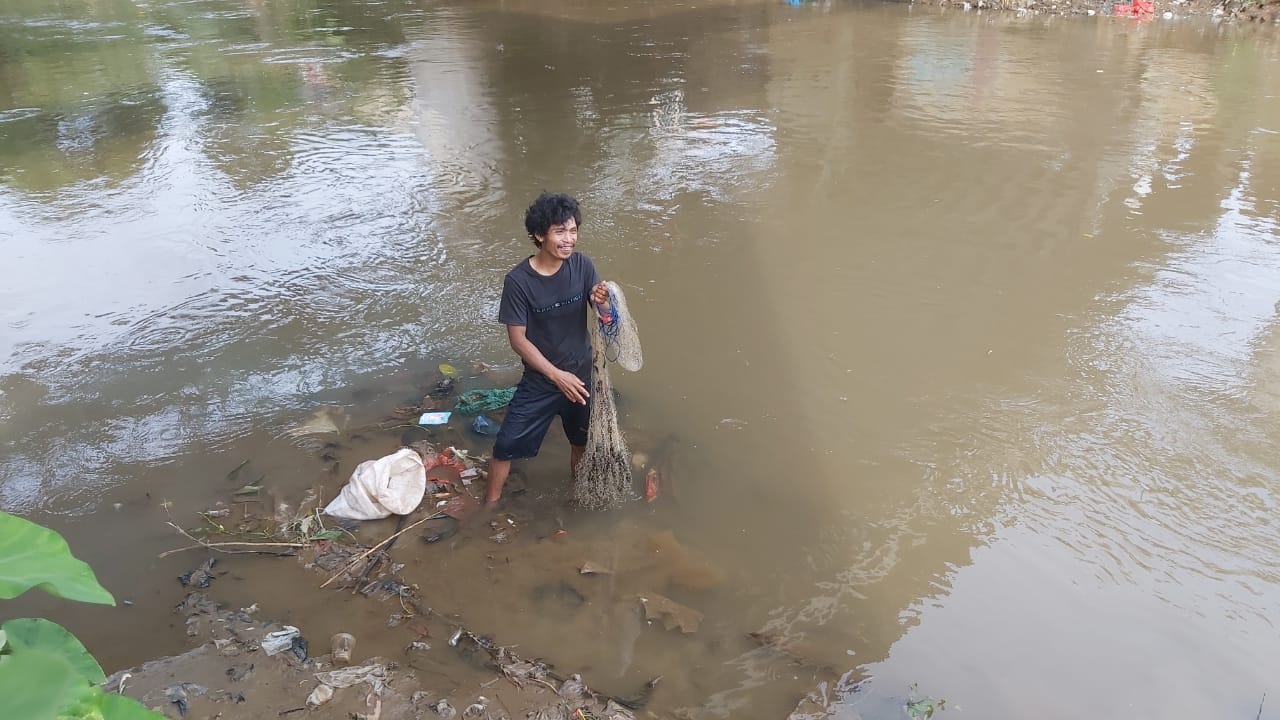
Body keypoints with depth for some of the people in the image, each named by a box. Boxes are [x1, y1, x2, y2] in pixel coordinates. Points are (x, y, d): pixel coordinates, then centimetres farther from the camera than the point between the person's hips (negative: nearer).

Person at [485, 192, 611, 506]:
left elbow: (608, 317, -8)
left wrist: (603, 301, -33)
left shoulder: (582, 265, -12)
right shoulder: (518, 280, -21)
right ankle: (490, 505, 23)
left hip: (581, 374, 3)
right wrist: (557, 375, -25)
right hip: (540, 380, -3)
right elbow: (518, 339, -17)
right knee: (507, 446, -1)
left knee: (582, 440, 22)